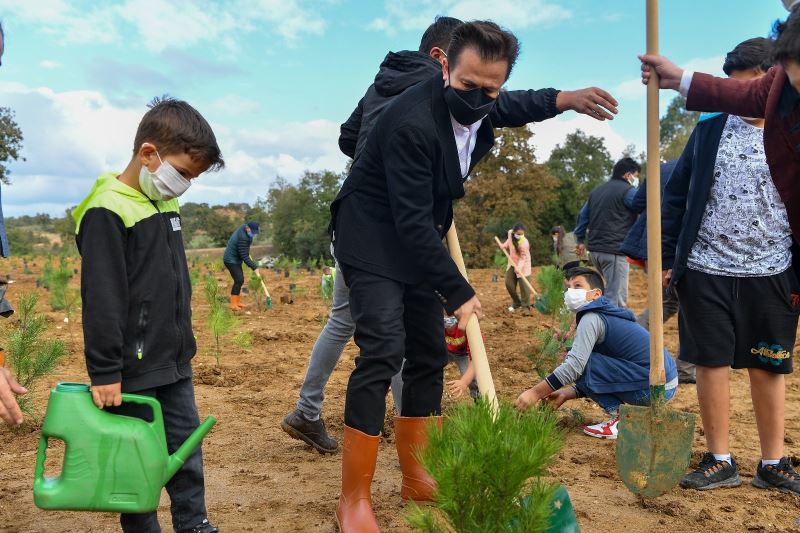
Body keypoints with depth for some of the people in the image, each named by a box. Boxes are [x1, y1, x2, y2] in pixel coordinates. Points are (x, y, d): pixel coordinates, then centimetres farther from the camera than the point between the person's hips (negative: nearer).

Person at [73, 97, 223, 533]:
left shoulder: (165, 206, 10)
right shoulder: (106, 212, -17)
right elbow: (101, 300, -19)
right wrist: (104, 371, -19)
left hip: (174, 363, 8)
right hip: (131, 367, -8)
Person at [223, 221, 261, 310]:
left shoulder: (243, 228, -1)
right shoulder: (242, 238, -30)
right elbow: (244, 256, -28)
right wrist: (254, 267, -25)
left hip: (235, 260, 10)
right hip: (231, 260, -10)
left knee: (240, 280, 12)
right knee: (239, 280, -14)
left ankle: (237, 302, 19)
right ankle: (233, 305, -13)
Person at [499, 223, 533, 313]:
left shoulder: (524, 243, -29)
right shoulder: (510, 233, -12)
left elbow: (523, 257, -29)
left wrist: (519, 267, -42)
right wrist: (505, 246, 1)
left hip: (523, 265, -6)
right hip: (512, 263, 6)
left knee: (524, 285, -10)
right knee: (509, 284, 3)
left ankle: (525, 306, 1)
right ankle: (516, 303, 21)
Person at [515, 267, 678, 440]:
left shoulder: (591, 318, -11)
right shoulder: (607, 316, 18)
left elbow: (574, 365, -22)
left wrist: (535, 393, -16)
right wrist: (566, 394, 14)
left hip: (656, 387, -10)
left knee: (584, 363, -11)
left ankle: (620, 419, -6)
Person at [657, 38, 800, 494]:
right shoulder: (709, 129, 5)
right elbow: (677, 196, 6)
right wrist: (665, 257, 1)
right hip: (706, 270, 1)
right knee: (711, 363, 4)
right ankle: (720, 461, 17)